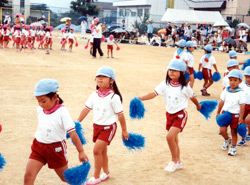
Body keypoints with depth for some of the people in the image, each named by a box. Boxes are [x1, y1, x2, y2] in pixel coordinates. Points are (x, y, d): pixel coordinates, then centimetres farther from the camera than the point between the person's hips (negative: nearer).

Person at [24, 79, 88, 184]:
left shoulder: (62, 111, -16)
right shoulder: (40, 109, 0)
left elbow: (72, 133, -17)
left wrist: (81, 151, -17)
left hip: (56, 149, -4)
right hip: (38, 147, 4)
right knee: (28, 176, -10)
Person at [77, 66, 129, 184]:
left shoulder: (113, 97, -17)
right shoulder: (95, 95, 0)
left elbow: (120, 114, -11)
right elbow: (86, 109, 7)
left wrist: (124, 131, -6)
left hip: (108, 127, -6)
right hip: (97, 126, 6)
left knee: (97, 150, -11)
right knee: (102, 151, 17)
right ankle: (106, 173, 35)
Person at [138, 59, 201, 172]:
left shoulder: (184, 87, -10)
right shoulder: (165, 84, -4)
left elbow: (192, 97, 6)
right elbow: (154, 93, -13)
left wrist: (198, 106, 23)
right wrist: (141, 98, -28)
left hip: (180, 114, -5)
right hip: (169, 114, 5)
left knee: (170, 136, -19)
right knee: (174, 139, 15)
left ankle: (174, 161, 1)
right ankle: (178, 162, 32)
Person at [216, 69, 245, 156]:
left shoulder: (240, 93, -10)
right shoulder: (226, 91, 2)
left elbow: (242, 105, -9)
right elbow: (221, 102, 9)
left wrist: (241, 117, -12)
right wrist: (218, 113, 12)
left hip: (235, 115, -3)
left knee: (234, 132, 7)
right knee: (222, 130, -3)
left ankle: (233, 147, 23)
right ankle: (227, 139, 29)